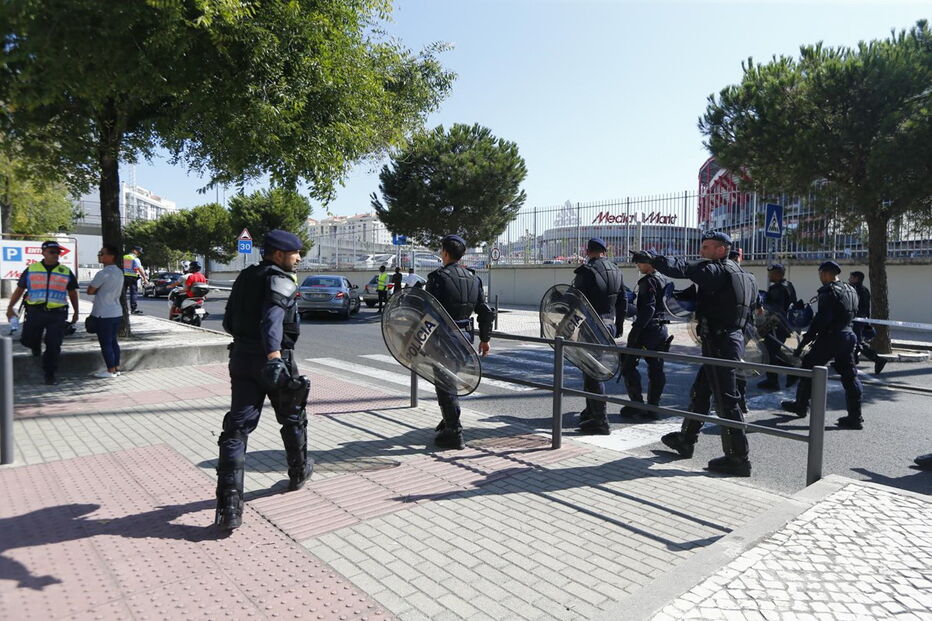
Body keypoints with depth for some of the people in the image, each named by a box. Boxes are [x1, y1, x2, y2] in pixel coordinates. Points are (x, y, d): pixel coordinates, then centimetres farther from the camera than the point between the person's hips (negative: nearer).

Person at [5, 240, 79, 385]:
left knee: (53, 346, -1)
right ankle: (36, 346, 39)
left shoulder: (66, 272, 8)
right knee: (27, 340, 3)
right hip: (35, 312, 1)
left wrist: (76, 313, 13)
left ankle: (50, 375, 11)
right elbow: (19, 289, 11)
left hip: (57, 314, -1)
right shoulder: (31, 270, 7)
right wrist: (10, 307, 3)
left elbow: (73, 293, 14)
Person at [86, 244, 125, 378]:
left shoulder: (103, 274, -18)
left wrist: (96, 290, 8)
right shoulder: (119, 272, 10)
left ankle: (111, 370, 5)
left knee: (105, 343, 0)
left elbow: (90, 291, -10)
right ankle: (116, 368, 19)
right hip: (117, 312, 8)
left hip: (104, 314, -8)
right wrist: (100, 291, 9)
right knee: (113, 341, 15)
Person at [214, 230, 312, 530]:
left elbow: (228, 322, 18)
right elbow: (273, 316, -29)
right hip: (272, 359, -6)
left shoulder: (244, 277, 14)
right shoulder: (281, 280, -10)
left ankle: (229, 504, -8)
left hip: (241, 358, 6)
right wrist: (274, 354, -41)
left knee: (237, 428, 0)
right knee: (293, 419, 17)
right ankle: (298, 472, 37)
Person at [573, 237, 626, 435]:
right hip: (610, 325, 8)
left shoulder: (586, 272, -13)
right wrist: (619, 326, 23)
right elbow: (623, 302, 15)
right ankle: (591, 411, 32)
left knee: (592, 372, -4)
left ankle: (600, 421, -3)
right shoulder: (616, 271, 11)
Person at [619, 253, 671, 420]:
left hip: (648, 329, -9)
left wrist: (635, 330, -23)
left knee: (628, 364, 0)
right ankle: (653, 407, 13)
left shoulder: (649, 281, -13)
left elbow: (648, 308, -22)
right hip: (662, 329, 9)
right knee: (656, 369, 10)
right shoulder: (666, 280, 15)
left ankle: (637, 403, 0)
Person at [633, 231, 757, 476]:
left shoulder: (716, 270, -14)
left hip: (719, 344, -10)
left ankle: (738, 459, 2)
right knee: (699, 392, 19)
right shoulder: (738, 274, 16)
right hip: (730, 339, 10)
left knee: (726, 400, -5)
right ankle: (685, 440, 33)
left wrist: (650, 258, -22)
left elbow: (682, 268, -27)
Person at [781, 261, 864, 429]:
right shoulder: (851, 290, 15)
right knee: (849, 375, 9)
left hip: (830, 337, -8)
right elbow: (852, 315, 18)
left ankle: (801, 405, 17)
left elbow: (822, 318, -20)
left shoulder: (829, 291, -13)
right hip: (848, 335, 8)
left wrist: (806, 338, -16)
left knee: (809, 366, 7)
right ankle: (855, 417, 9)